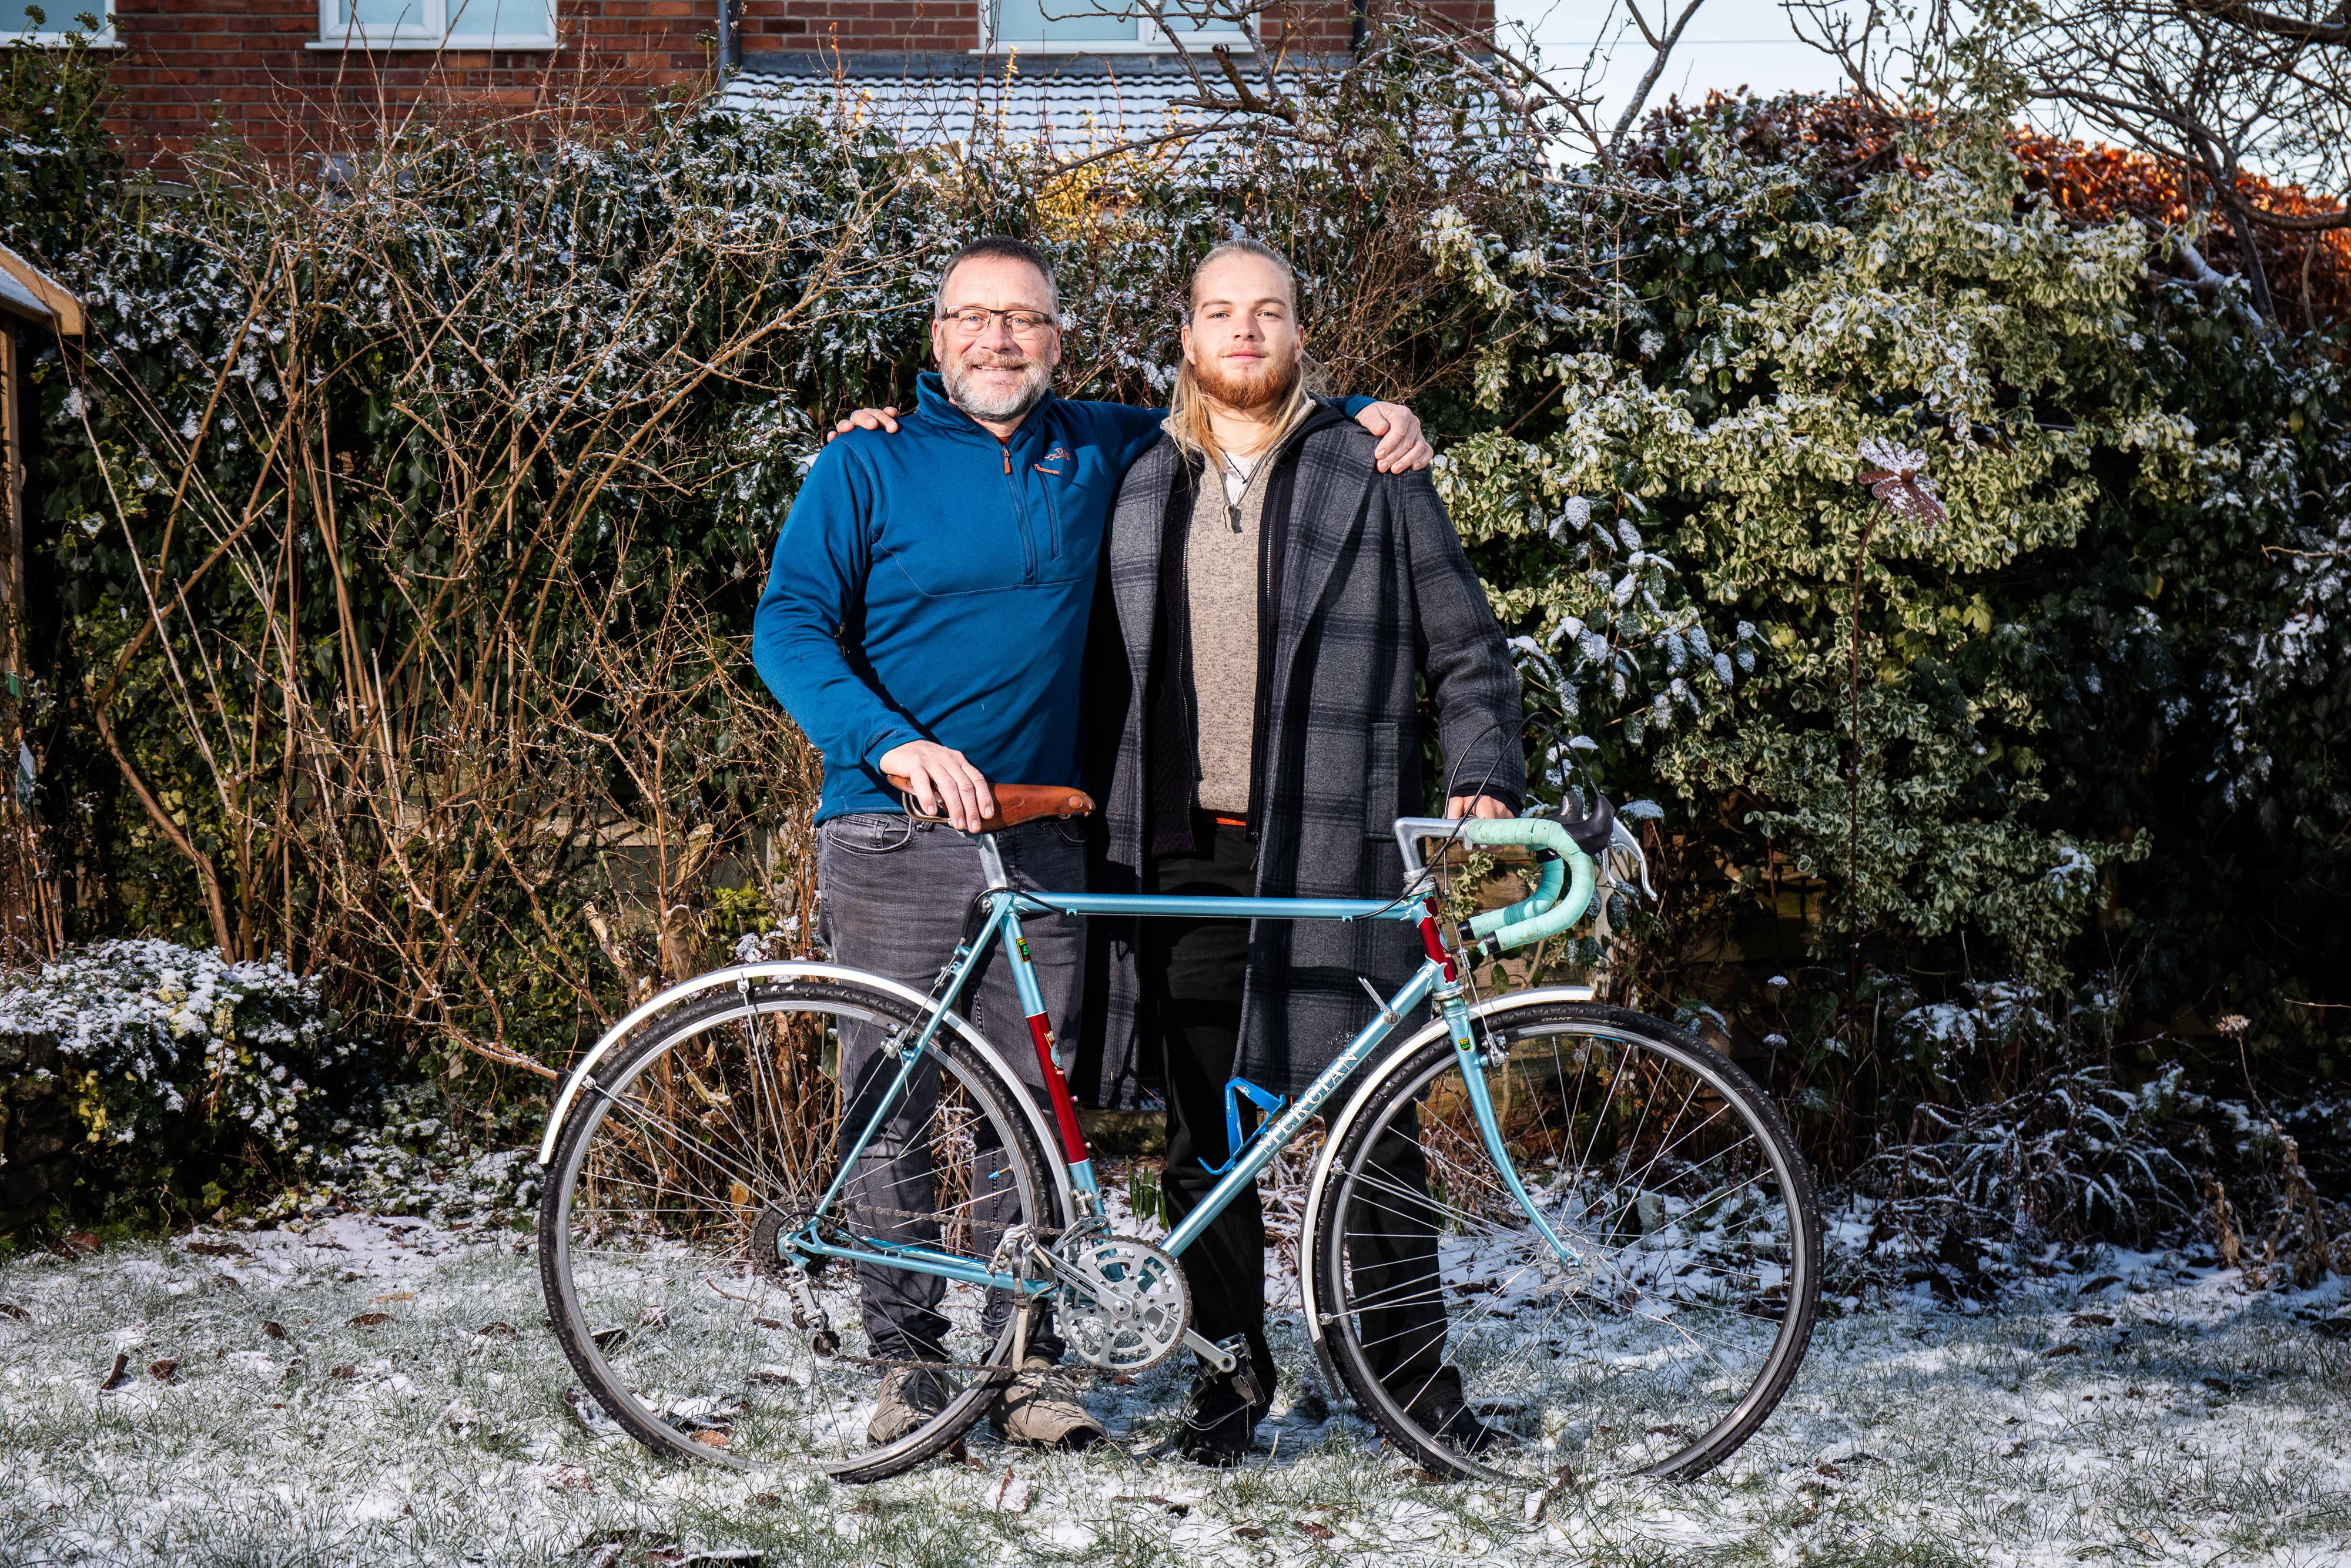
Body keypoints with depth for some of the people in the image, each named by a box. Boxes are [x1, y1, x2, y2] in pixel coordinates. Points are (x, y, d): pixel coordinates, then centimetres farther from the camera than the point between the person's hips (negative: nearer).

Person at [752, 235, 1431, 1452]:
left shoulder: (1097, 453, 12)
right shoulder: (867, 465, 0)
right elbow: (788, 628, -7)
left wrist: (1368, 415, 12)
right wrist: (898, 746, -22)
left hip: (1042, 842, 3)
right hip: (894, 838, -3)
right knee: (889, 1110, -1)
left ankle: (1026, 1365, 14)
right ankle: (906, 1363, 11)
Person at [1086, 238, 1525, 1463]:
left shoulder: (1374, 475, 8)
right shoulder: (1140, 490, 15)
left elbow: (1468, 651, 7)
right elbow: (1106, 673, 23)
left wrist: (1483, 780, -3)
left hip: (1335, 852, -2)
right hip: (1182, 857, 3)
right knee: (1204, 1133, 5)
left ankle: (1412, 1366, 8)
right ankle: (1230, 1367, 16)